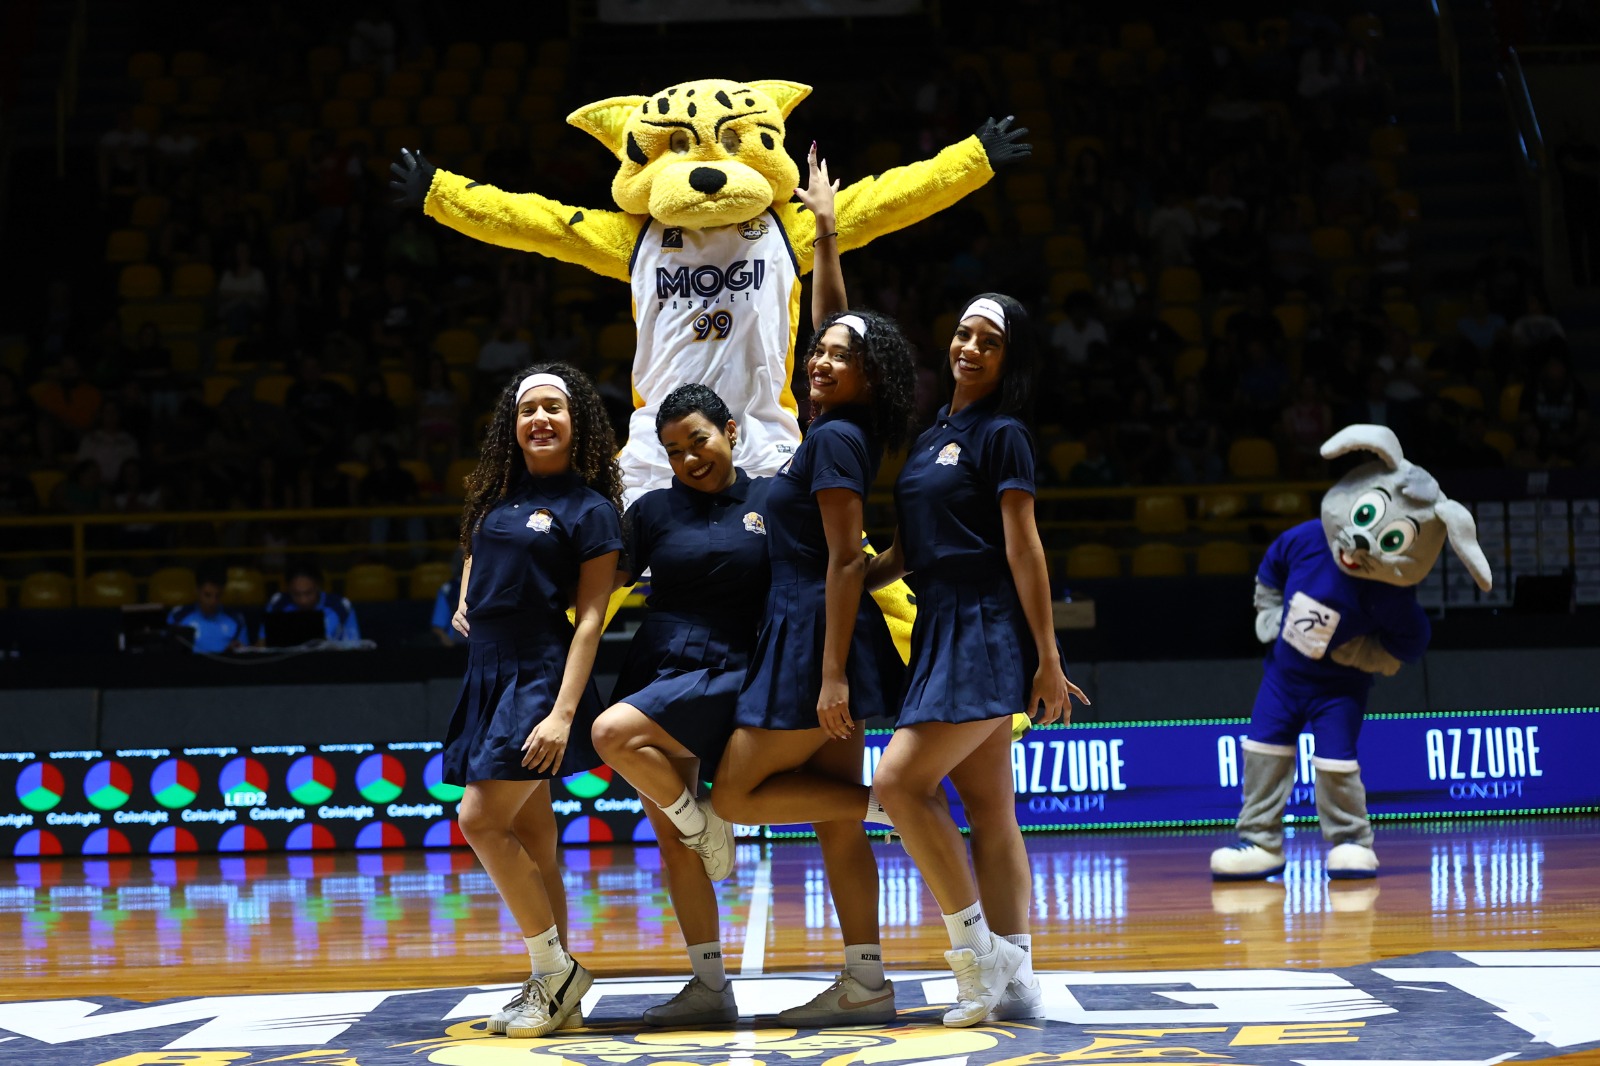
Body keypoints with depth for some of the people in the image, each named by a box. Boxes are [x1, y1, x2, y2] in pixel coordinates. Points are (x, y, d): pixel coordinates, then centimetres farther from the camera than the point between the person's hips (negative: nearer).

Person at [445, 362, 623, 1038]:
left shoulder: (589, 510, -6)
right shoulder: (497, 494, 12)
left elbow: (590, 618, -10)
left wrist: (564, 713, -19)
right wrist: (467, 604, 13)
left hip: (541, 678, -7)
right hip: (490, 675, 7)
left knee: (481, 819, -16)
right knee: (531, 842, 7)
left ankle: (555, 969, -6)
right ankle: (552, 989, 11)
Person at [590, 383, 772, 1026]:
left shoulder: (773, 500, 3)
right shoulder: (654, 511, 9)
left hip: (726, 673, -4)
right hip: (657, 670, 4)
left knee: (614, 734, -29)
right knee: (671, 842, 2)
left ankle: (704, 824, -6)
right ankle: (711, 987, 10)